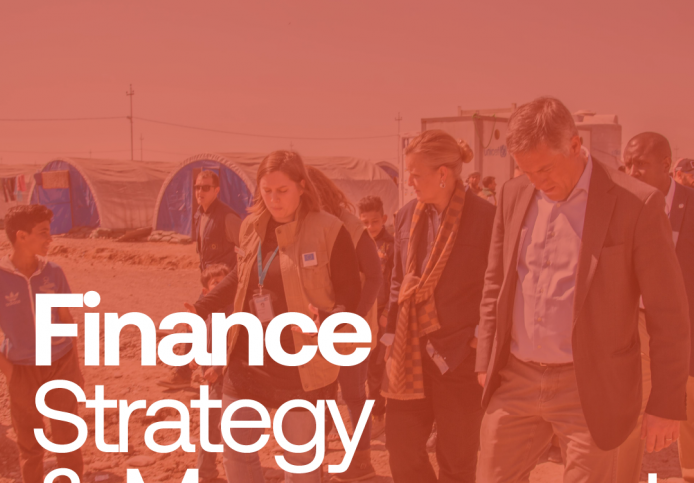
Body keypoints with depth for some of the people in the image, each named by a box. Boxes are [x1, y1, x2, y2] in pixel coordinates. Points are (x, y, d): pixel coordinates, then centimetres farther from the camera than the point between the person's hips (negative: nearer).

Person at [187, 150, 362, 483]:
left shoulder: (329, 231, -12)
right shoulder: (252, 228, 5)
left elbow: (350, 293, -10)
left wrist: (324, 319, -29)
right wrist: (202, 308, 9)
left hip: (301, 364, -6)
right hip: (248, 359, 6)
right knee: (235, 450, 11)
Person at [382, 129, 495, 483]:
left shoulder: (485, 217, -12)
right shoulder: (407, 215, 7)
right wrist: (393, 337, 11)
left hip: (459, 357, -5)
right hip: (412, 354, 5)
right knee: (401, 445, 7)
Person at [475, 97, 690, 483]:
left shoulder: (637, 204, -11)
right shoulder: (514, 195, 5)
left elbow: (669, 314, -8)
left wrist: (667, 404, -8)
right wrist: (486, 362, 10)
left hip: (590, 389, -5)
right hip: (515, 380, 5)